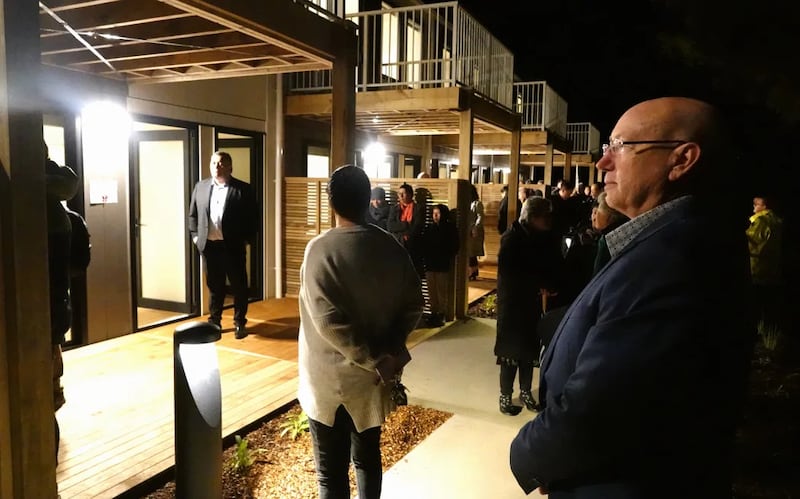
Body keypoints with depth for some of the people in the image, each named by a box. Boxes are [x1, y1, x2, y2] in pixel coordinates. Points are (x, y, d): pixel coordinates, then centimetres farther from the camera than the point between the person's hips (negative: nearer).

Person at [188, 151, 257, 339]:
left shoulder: (243, 189, -4)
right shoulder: (200, 187, 8)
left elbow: (252, 217, -2)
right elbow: (192, 214, 14)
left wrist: (248, 239, -6)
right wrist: (195, 235, 6)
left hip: (233, 246, -3)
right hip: (209, 245, 3)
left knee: (238, 286, 6)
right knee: (214, 286, 13)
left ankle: (240, 323, 19)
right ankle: (214, 321, 26)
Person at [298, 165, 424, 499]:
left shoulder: (320, 249, -17)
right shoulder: (392, 248, -4)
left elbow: (328, 319, -23)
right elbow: (413, 305, -2)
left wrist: (374, 359, -16)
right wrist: (392, 352, -4)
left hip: (329, 379, -4)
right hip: (372, 377, 4)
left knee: (331, 468, 11)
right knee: (368, 458, 22)